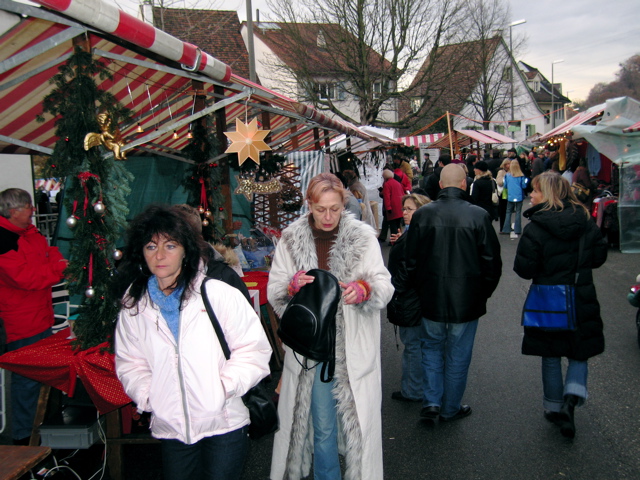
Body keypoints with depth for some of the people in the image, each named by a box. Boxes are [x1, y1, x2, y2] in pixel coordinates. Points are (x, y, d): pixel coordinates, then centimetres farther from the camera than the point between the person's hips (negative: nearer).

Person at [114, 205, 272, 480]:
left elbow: (253, 349, -7)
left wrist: (223, 386, -15)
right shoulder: (133, 306, 4)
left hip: (223, 423, -3)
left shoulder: (218, 293, -9)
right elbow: (129, 363, 11)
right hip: (170, 427, 4)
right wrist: (147, 395, -5)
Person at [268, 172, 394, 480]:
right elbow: (273, 293, 1)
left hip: (354, 347, 0)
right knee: (322, 424, 9)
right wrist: (293, 286, -21)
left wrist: (363, 290, -28)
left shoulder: (363, 237, -4)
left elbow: (384, 285, -6)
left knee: (356, 418, 10)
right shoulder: (291, 240, 0)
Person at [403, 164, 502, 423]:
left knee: (432, 347, 20)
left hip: (431, 298, 1)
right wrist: (484, 292, 10)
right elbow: (492, 261, -6)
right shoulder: (479, 216, -12)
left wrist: (419, 289, 14)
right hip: (467, 300, -1)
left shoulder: (422, 215, -7)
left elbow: (411, 260, 0)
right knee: (458, 355, 13)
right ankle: (451, 409, 26)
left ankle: (431, 402, 13)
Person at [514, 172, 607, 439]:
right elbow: (599, 256, 5)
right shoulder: (585, 221, -4)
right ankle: (573, 395, -5)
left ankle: (554, 407, 23)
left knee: (551, 356, 14)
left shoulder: (536, 227, -16)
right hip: (582, 298, 2)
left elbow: (524, 269, -16)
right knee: (579, 352, 17)